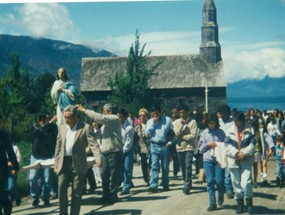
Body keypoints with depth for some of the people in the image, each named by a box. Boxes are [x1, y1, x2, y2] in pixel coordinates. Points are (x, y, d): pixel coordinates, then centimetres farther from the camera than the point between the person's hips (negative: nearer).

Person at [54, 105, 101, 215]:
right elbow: (58, 147, 15)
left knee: (76, 192, 2)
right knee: (61, 188, -5)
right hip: (63, 163, 3)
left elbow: (93, 144, -12)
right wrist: (56, 164, 11)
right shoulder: (62, 128, 11)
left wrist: (98, 158, -27)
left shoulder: (85, 128, -3)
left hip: (78, 164, -3)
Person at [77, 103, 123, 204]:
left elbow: (99, 117, -21)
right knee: (104, 175, 7)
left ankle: (113, 195, 8)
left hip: (115, 152, -8)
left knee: (114, 176, -1)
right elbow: (100, 136, 27)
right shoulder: (106, 123, 20)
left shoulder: (114, 119, -8)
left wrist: (84, 110, -17)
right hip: (105, 153, 8)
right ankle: (106, 195, 16)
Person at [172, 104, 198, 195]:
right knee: (183, 167, 10)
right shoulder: (176, 122, 5)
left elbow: (193, 135, -12)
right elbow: (176, 134, -7)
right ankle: (187, 184, 24)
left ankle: (187, 186, -10)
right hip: (180, 147, 4)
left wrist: (182, 137, -8)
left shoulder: (192, 121, -5)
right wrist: (182, 124, -14)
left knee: (188, 166, -12)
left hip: (189, 147, -4)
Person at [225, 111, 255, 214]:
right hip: (233, 160, 2)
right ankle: (240, 203, 21)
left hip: (246, 160, -2)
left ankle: (249, 203, 9)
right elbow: (227, 145, -1)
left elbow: (252, 144, -3)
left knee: (246, 183, -11)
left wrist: (244, 153, -15)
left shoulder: (249, 130, 2)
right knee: (236, 183, 7)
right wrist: (237, 153, -13)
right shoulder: (230, 131, 5)